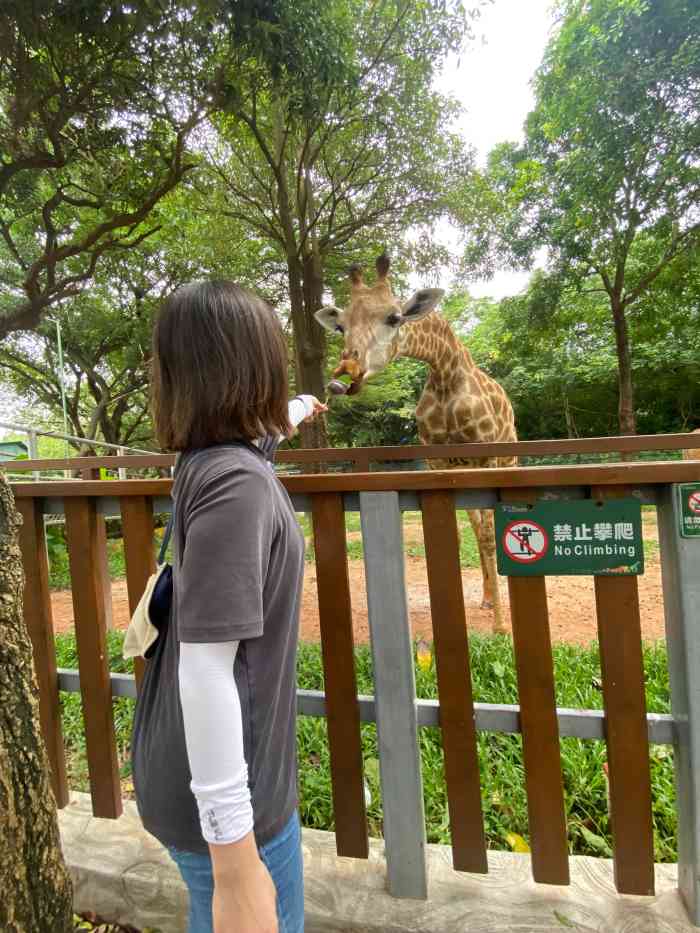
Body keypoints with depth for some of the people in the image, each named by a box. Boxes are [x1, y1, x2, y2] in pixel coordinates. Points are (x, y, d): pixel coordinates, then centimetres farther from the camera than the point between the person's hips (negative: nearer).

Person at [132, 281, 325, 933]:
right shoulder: (237, 483, -27)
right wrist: (235, 865, -22)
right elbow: (205, 670, -29)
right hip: (222, 794, -8)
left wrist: (296, 415, 45)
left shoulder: (208, 459, -1)